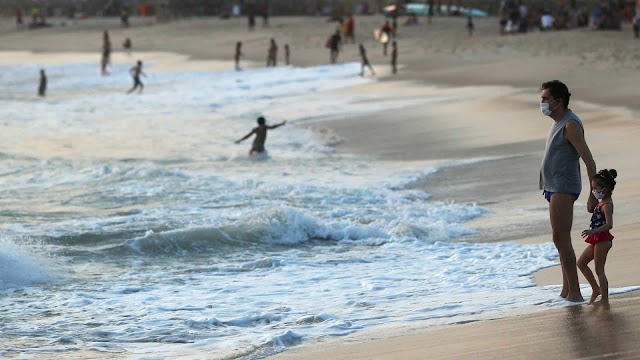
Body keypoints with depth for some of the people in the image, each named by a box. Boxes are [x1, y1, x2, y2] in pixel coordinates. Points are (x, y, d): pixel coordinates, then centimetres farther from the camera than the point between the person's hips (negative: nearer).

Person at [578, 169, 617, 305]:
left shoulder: (606, 205, -19)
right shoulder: (602, 203, 10)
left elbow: (609, 224, -31)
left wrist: (594, 231, -41)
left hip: (602, 239, -10)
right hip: (597, 240, 10)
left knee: (599, 270, -5)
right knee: (581, 263, 14)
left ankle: (605, 299, 1)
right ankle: (596, 289, 18)